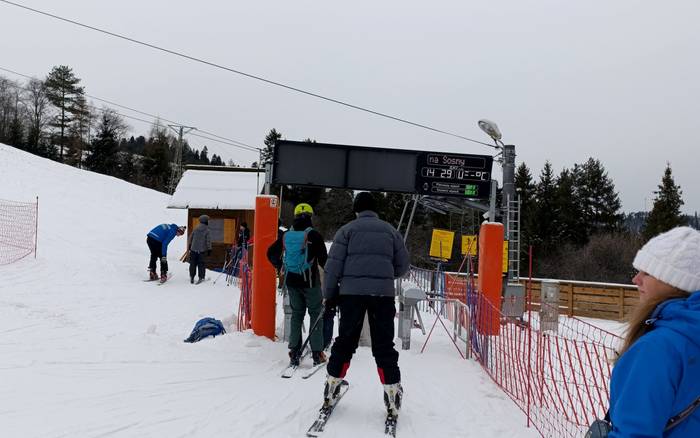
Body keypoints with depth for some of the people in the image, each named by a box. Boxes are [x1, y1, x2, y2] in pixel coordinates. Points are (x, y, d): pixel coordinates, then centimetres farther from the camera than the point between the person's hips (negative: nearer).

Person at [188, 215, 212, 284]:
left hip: (193, 249, 3)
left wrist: (189, 246, 24)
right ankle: (201, 277, 2)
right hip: (202, 250, -3)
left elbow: (190, 238, 12)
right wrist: (209, 250, -2)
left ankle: (192, 277, 12)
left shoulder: (195, 229, 5)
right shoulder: (207, 231, -7)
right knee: (201, 263, 3)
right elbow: (208, 241, -8)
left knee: (193, 263, 9)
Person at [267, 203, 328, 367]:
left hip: (291, 281, 4)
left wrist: (281, 267, 25)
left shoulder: (286, 235, 4)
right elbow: (323, 259, -11)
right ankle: (317, 353, 6)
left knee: (296, 313, 14)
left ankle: (294, 353, 11)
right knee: (316, 313, 8)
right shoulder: (313, 235, -10)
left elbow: (271, 253, 12)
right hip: (310, 281, -4)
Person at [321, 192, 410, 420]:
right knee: (384, 345, 5)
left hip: (351, 292, -1)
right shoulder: (390, 230, 14)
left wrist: (329, 294, 8)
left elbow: (334, 264, 1)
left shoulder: (347, 229, 7)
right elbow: (403, 266, 15)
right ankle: (392, 391, 3)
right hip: (384, 293, 1)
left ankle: (332, 386, 12)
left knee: (345, 341, 9)